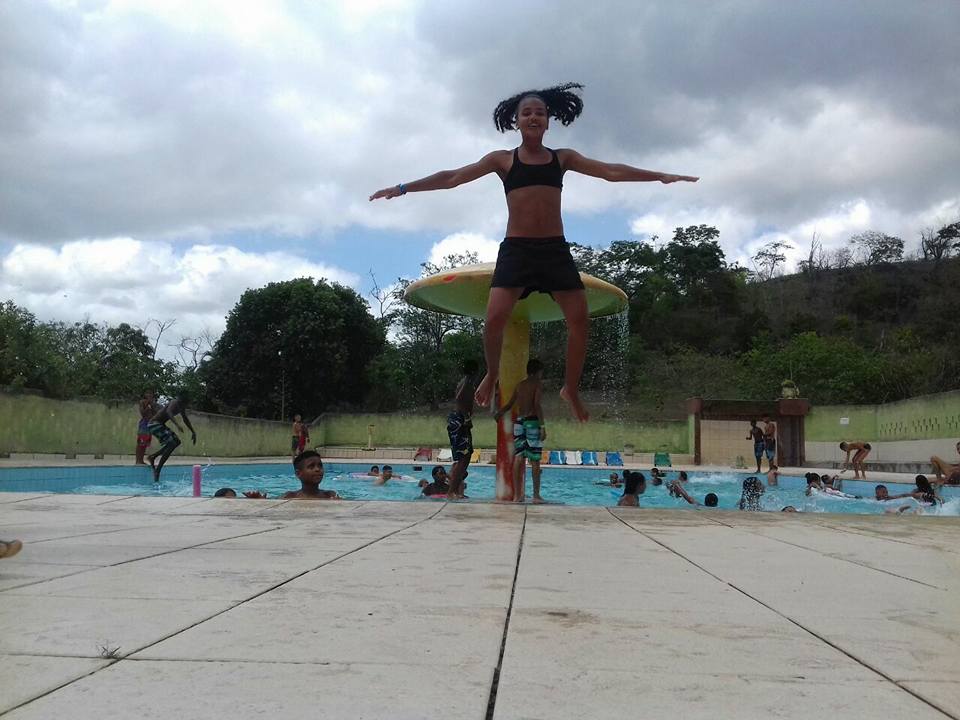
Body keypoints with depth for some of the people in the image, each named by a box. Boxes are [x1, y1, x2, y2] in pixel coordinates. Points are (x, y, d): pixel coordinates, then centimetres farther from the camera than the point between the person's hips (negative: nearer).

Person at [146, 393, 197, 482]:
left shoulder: (181, 407, 9)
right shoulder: (175, 403, -20)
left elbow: (185, 419, 25)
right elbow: (168, 412, -41)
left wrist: (193, 432, 27)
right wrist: (177, 425, -54)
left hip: (160, 425, 10)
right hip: (154, 424, -10)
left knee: (176, 441, 13)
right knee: (172, 444, -17)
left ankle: (152, 456, 17)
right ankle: (157, 470, -13)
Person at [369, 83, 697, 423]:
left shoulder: (563, 158, 11)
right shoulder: (503, 160, 6)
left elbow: (611, 171, 6)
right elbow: (452, 177, 4)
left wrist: (660, 176, -1)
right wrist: (403, 188, -1)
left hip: (555, 249, 2)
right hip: (516, 249, -2)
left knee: (579, 319, -5)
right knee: (495, 318, -17)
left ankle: (571, 389, 15)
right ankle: (492, 375, 12)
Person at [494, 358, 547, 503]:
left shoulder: (520, 384, 14)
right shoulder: (538, 383, -2)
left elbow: (509, 404, 14)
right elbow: (537, 405, -12)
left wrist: (498, 414, 29)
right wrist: (542, 426, -14)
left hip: (519, 422, 5)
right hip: (532, 421, -5)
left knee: (519, 458, 5)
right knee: (535, 460, -1)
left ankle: (517, 494, 5)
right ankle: (536, 495, 0)